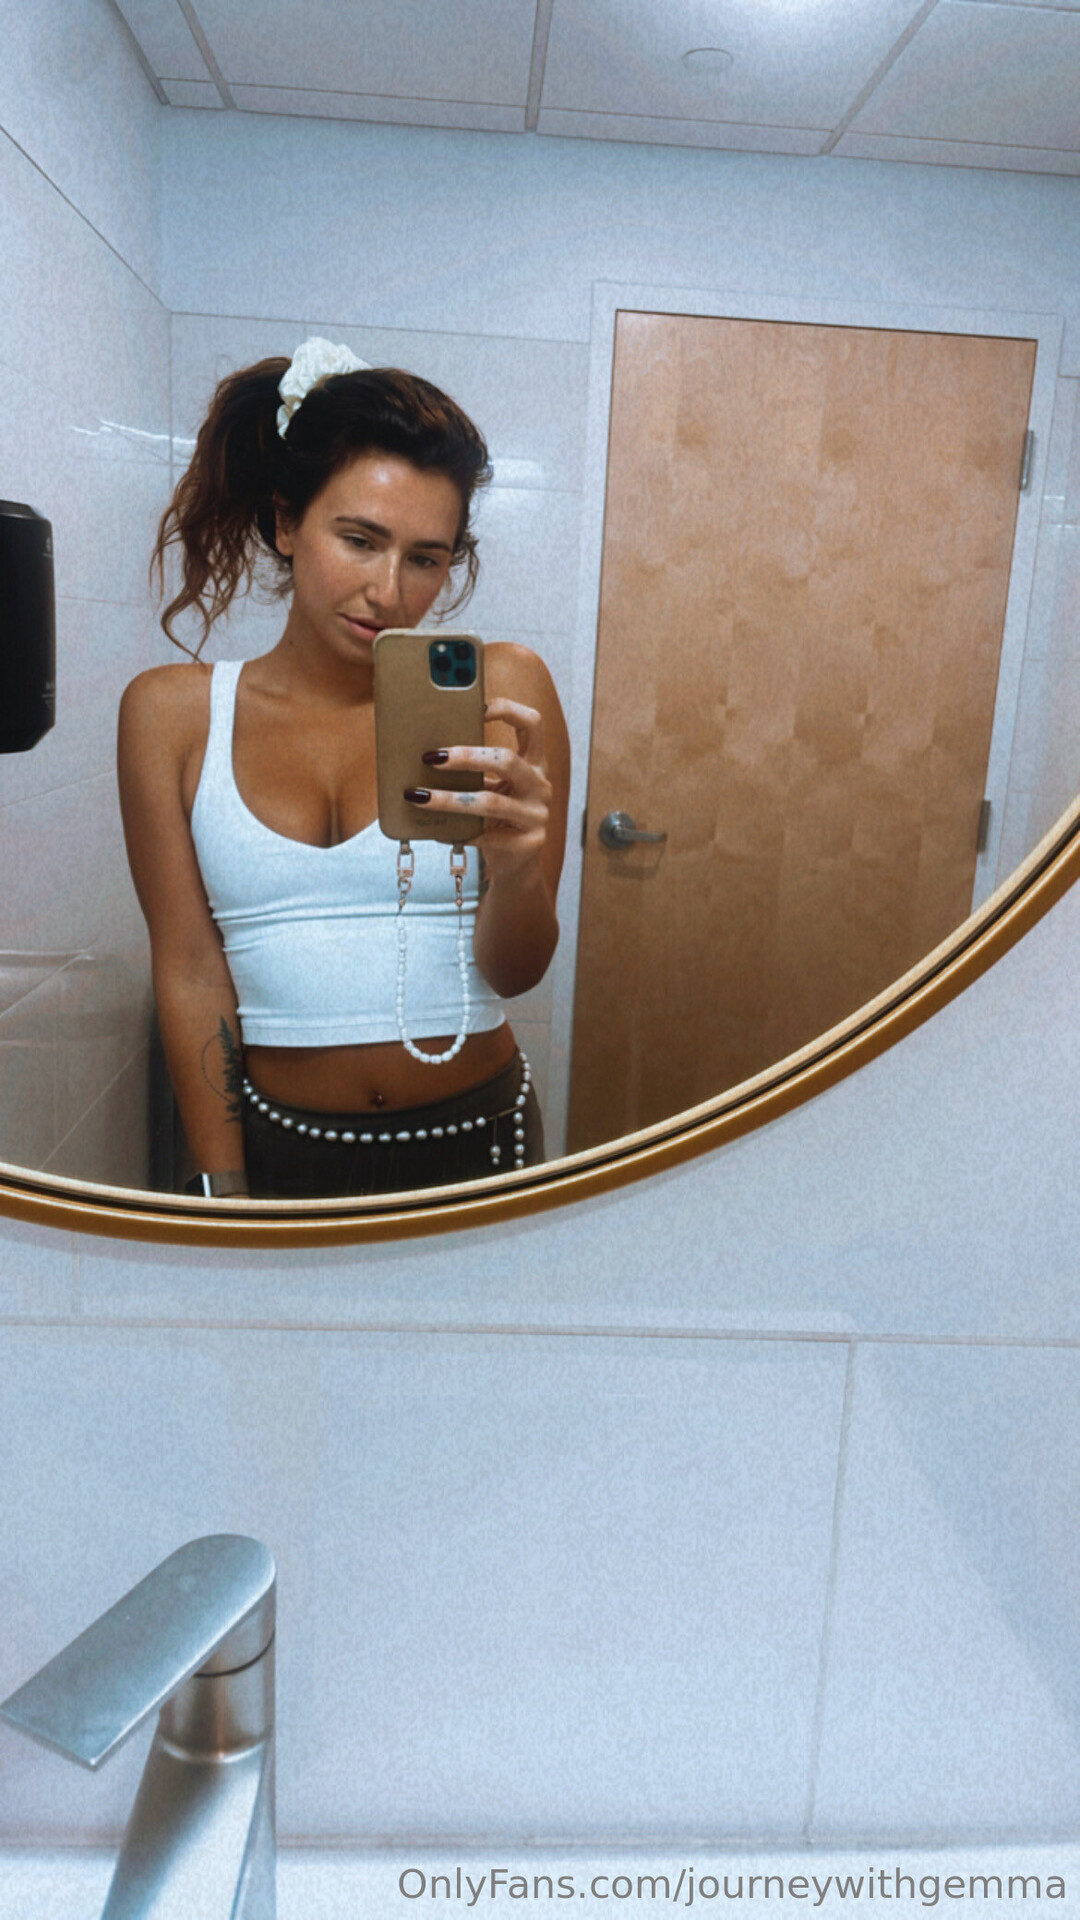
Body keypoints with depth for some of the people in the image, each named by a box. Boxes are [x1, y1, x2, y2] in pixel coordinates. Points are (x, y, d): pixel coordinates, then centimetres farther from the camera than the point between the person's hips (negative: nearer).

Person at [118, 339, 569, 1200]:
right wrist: (224, 1196, -6)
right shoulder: (172, 712, -3)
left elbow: (515, 974, -8)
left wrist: (517, 868, -29)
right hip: (274, 1143, 0)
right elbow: (189, 972, -4)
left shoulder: (502, 687, -6)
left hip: (473, 1135, 0)